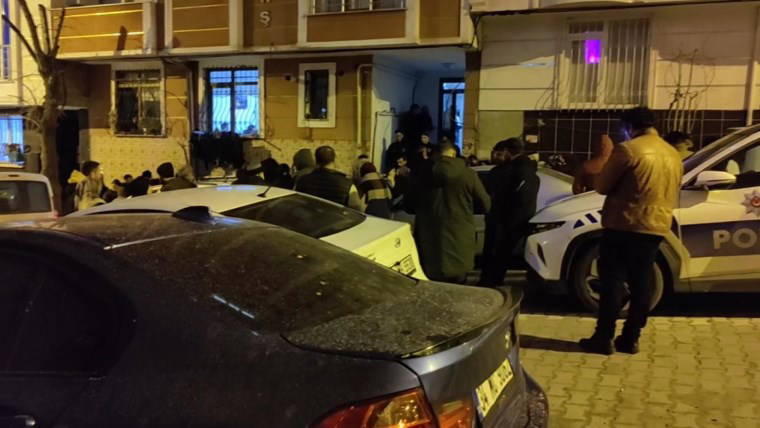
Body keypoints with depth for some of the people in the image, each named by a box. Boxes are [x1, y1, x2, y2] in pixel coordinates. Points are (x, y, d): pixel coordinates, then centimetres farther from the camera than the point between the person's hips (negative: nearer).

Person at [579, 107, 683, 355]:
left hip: (624, 226, -6)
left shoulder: (628, 150, -11)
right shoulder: (674, 155, 13)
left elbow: (601, 186, -6)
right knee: (641, 285, 11)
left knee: (612, 283, -1)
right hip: (656, 228, 7)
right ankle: (630, 339, 15)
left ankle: (603, 339, 2)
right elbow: (672, 196, 22)